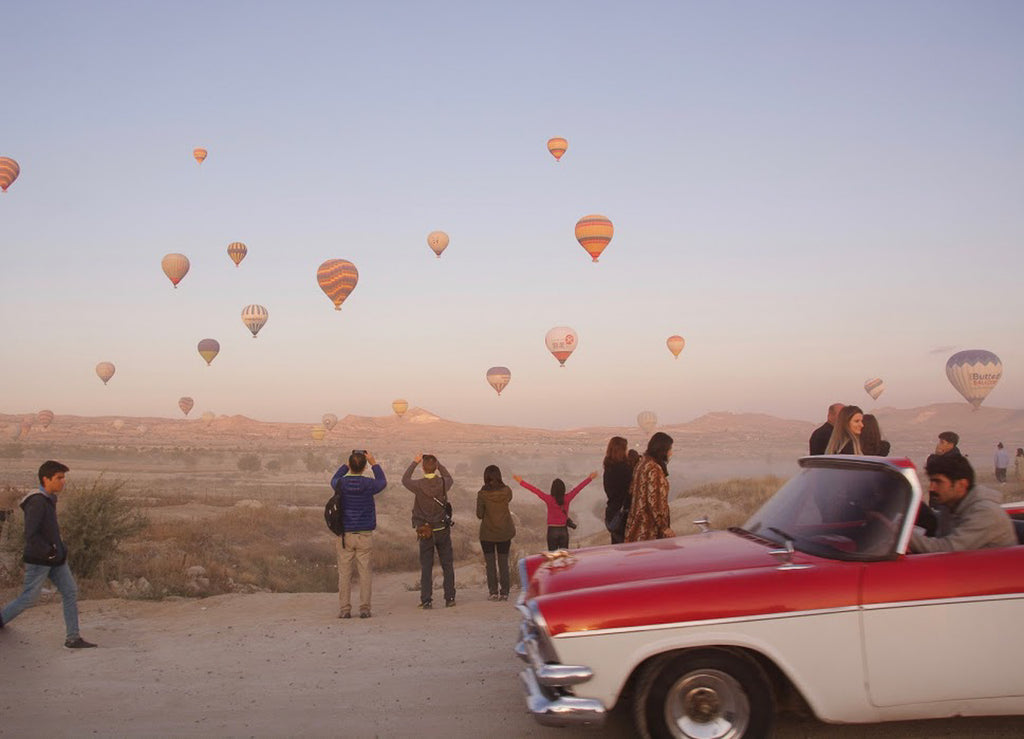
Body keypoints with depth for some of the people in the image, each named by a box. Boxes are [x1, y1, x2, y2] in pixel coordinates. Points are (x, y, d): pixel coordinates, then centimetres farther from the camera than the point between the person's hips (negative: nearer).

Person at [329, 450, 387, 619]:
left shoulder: (341, 484, -6)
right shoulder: (369, 485, -9)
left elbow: (334, 480, 21)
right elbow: (383, 482, 15)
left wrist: (347, 464, 21)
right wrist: (374, 463, 17)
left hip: (345, 535, 1)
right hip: (365, 535, -1)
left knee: (344, 573, 5)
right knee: (365, 572, 5)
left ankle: (345, 609, 4)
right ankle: (364, 608, 3)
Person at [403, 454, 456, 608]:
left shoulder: (418, 485, -14)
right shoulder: (443, 483, -10)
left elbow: (405, 480, 10)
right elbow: (450, 479, 17)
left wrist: (414, 462, 15)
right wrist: (438, 463, 16)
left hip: (425, 532, -1)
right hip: (443, 529, 1)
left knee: (426, 567, 5)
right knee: (447, 565, 9)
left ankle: (426, 600, 3)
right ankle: (450, 598, 10)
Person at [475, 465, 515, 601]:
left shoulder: (483, 494, -14)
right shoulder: (507, 491, -6)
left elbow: (479, 515, -9)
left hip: (487, 533, -2)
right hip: (505, 533, 2)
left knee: (490, 563, 6)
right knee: (503, 563, 10)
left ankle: (493, 592, 3)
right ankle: (504, 592, 8)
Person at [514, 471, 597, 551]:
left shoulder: (549, 499, -16)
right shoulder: (567, 498, -10)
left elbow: (535, 490, -14)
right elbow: (578, 488, -1)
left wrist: (521, 482, -9)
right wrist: (590, 478, 9)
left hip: (552, 531, -2)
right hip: (564, 530, 2)